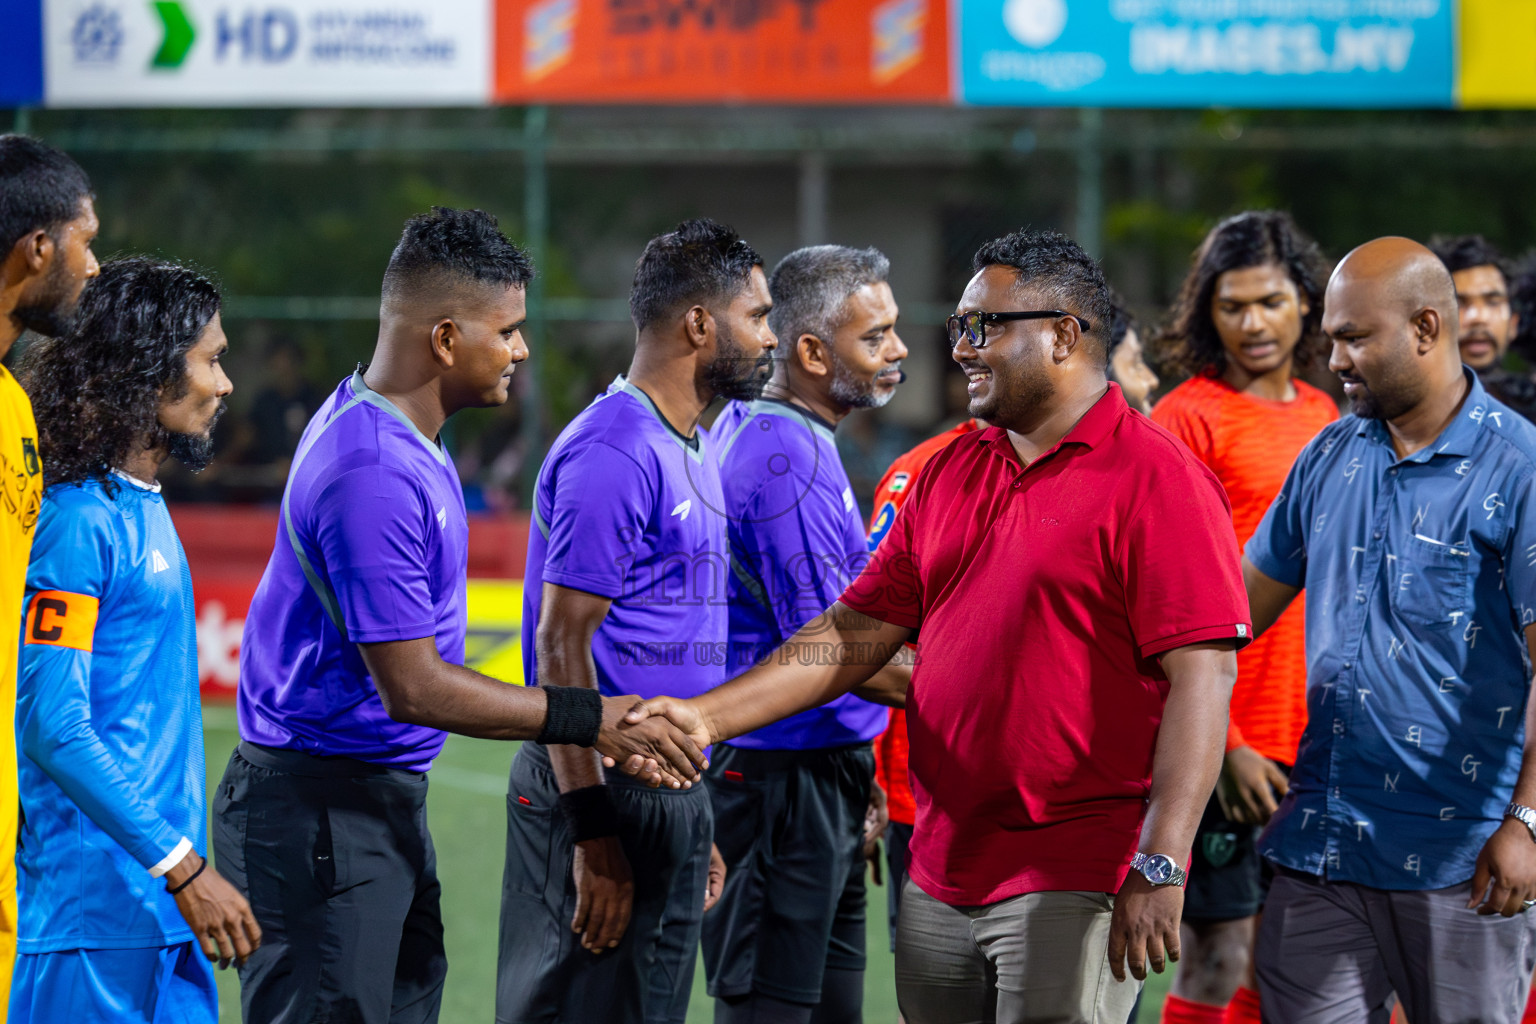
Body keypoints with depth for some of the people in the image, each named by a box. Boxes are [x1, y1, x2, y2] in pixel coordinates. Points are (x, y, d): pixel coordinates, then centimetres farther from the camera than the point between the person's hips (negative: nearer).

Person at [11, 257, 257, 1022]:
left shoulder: (145, 508, 15)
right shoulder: (80, 521, -14)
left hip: (163, 901, 9)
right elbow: (52, 727, -19)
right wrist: (186, 870, -19)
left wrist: (186, 862, 18)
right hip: (96, 900, -9)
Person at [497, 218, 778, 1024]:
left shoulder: (695, 451, 17)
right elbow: (561, 644, -18)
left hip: (672, 795, 10)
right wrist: (594, 831, -22)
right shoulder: (611, 451, -14)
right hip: (604, 791, -10)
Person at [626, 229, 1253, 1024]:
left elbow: (1203, 671, -16)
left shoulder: (1154, 478, -9)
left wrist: (1160, 866, -23)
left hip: (1073, 883, -7)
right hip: (941, 878, 7)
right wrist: (707, 718, 2)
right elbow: (856, 634, 14)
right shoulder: (949, 473, 15)